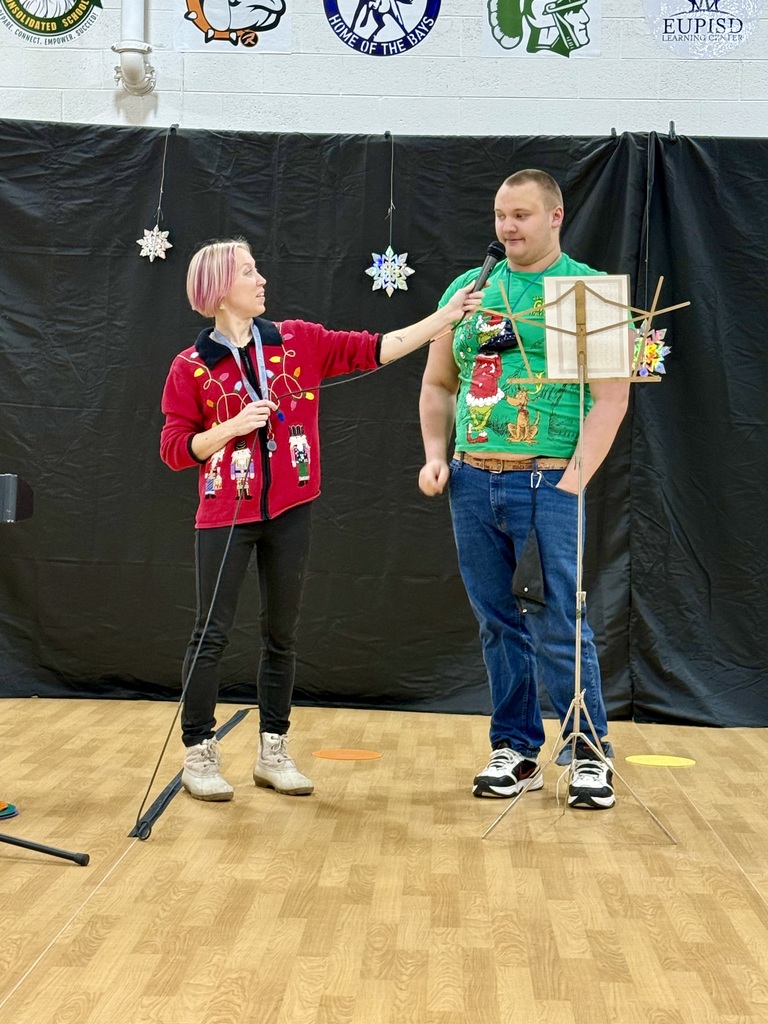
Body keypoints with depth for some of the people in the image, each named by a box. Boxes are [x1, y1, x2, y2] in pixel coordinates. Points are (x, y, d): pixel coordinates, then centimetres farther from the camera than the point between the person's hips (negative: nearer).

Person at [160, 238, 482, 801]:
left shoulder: (298, 341, 5)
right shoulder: (191, 367, -2)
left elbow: (374, 350, -1)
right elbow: (175, 449, -4)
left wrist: (445, 316, -6)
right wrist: (234, 426, -18)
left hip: (289, 511, 3)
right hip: (225, 515, -3)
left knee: (282, 634, 10)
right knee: (213, 634, 0)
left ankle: (274, 751, 21)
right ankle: (199, 754, 13)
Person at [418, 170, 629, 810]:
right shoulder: (469, 289, 14)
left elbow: (612, 396, -7)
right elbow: (438, 384, 19)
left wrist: (574, 481, -15)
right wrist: (436, 456, 5)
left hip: (547, 483, -5)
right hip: (473, 482, 5)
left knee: (557, 626, -4)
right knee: (499, 625, 10)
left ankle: (591, 755, 12)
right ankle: (516, 749, 22)